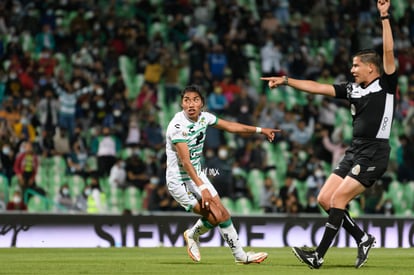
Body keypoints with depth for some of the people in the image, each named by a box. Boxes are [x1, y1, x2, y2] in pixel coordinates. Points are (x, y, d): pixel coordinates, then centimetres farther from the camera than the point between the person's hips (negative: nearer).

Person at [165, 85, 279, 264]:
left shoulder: (204, 117, -3)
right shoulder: (178, 126, -25)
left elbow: (229, 126, 14)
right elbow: (185, 162, -30)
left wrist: (259, 130, 14)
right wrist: (202, 188, -36)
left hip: (197, 174, 7)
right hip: (179, 180, -7)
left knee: (223, 214, 4)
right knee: (215, 216, -14)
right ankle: (192, 235, 13)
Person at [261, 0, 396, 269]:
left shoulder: (386, 85, -5)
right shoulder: (352, 89, 13)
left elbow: (389, 52, -15)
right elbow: (317, 87, 14)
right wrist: (286, 81, 9)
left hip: (374, 153, -8)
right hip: (354, 151, 8)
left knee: (338, 199, -12)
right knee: (325, 199, 3)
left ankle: (319, 256, -8)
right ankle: (363, 239, 13)